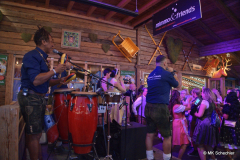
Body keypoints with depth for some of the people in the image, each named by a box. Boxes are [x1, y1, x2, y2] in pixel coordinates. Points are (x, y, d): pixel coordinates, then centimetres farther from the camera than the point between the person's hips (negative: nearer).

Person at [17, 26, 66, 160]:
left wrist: (58, 81, 7)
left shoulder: (43, 58, 16)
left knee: (37, 133, 17)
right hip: (31, 98, -10)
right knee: (34, 134, 0)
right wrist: (55, 71, -20)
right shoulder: (32, 56, -13)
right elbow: (35, 80, -26)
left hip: (39, 98, 10)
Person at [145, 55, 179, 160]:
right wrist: (172, 73, 22)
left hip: (148, 107, 7)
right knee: (167, 136, 8)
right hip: (160, 108, -7)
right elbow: (177, 85, 11)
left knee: (149, 134, 12)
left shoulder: (150, 75, 13)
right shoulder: (166, 73, -5)